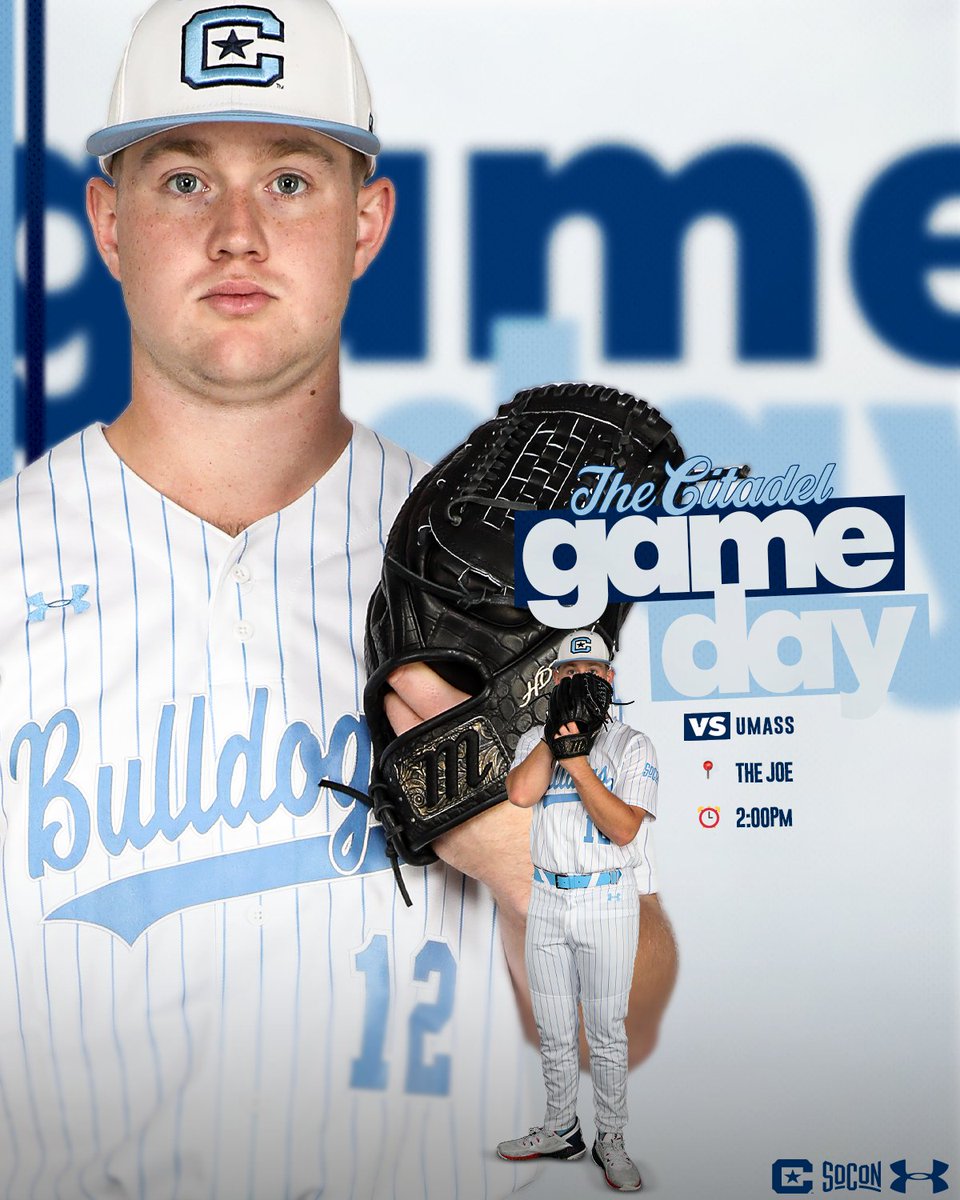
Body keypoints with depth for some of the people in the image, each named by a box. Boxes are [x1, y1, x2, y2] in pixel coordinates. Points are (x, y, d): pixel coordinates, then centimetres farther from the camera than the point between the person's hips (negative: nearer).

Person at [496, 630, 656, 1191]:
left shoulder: (633, 746, -3)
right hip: (547, 900, 4)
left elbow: (623, 829, -15)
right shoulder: (537, 740, 9)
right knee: (554, 1030, 11)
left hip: (607, 903, -4)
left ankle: (611, 1141, 10)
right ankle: (561, 1130, 23)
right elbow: (521, 793, -13)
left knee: (607, 1032, 0)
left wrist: (578, 762, -22)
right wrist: (560, 726, -16)